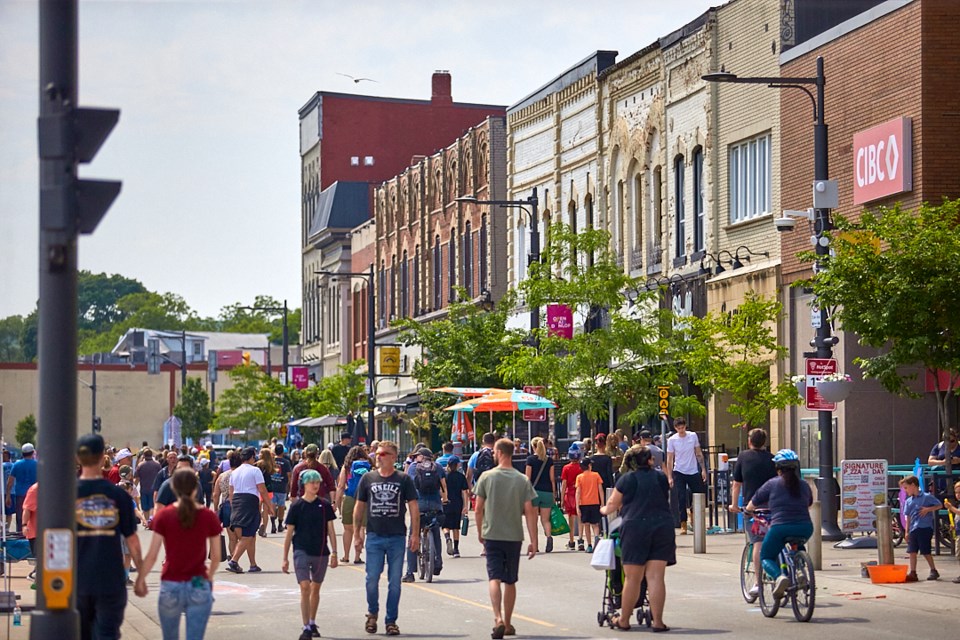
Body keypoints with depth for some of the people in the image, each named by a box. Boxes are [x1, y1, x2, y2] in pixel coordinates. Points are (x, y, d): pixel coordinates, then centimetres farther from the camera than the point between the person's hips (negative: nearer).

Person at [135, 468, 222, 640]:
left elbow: (152, 555, -6)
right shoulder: (209, 517, -3)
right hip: (199, 587, 0)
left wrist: (140, 580, 8)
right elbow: (216, 556, 3)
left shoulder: (163, 516, -6)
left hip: (171, 587, 0)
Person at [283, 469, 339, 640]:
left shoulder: (324, 506, 1)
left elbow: (331, 531, 7)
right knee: (305, 587, -13)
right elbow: (289, 534, 1)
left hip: (321, 553, 3)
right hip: (302, 552, -2)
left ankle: (312, 623, 29)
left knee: (315, 589, 13)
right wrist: (285, 558, 1)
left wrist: (334, 552, 2)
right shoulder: (297, 507, -3)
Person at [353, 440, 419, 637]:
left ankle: (391, 621, 14)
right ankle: (372, 613, 21)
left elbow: (413, 507, 2)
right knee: (372, 579, -3)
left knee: (395, 582, 3)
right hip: (374, 537, 1)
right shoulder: (368, 478, 5)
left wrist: (415, 534, -4)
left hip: (397, 537, -1)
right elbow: (359, 507, 12)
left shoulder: (404, 479, 1)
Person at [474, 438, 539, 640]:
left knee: (495, 578, -4)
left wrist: (480, 533, 14)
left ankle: (498, 618, -24)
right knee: (510, 581, 13)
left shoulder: (487, 477, -4)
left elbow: (479, 509, -1)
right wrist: (533, 541, -2)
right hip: (514, 536, 2)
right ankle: (508, 624, 22)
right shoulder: (522, 480, -2)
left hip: (492, 535, -2)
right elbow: (530, 511, -6)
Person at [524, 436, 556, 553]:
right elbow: (552, 479, 6)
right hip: (547, 492, 3)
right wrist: (554, 495, 11)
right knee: (545, 519, 8)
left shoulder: (530, 459, -3)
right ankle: (549, 536, -18)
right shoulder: (549, 460, 6)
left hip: (534, 491, -3)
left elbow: (528, 478, -5)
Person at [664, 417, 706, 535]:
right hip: (679, 472, -2)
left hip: (694, 472, 2)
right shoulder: (672, 440, -6)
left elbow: (699, 454, 7)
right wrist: (669, 477, -9)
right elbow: (669, 460, -4)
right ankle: (683, 524, 0)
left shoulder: (693, 436, 0)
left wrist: (703, 469, 3)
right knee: (681, 498, -5)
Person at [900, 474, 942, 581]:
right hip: (913, 529, 6)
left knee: (925, 551, -3)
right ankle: (913, 573, 5)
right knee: (912, 551, 2)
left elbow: (940, 505, -3)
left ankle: (934, 571, 11)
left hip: (925, 528, -6)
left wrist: (928, 509, -16)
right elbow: (908, 517, 14)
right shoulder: (909, 501, 12)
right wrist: (907, 531, 9)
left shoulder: (926, 497, -5)